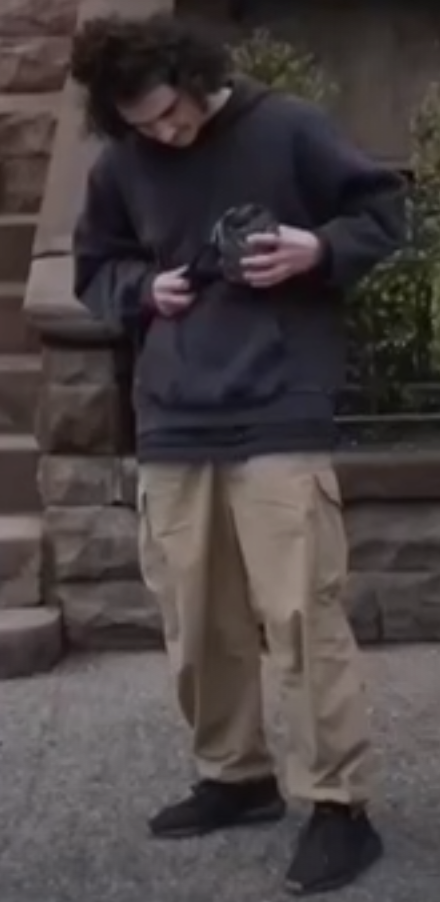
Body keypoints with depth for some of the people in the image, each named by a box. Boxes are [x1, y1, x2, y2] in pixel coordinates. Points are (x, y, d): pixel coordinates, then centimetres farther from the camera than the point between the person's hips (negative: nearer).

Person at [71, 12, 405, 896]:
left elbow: (383, 209, 5)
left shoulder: (288, 128, -2)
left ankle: (339, 804, 5)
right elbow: (94, 267, 20)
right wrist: (144, 289, -1)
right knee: (196, 621, 10)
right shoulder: (118, 166, 8)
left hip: (279, 415, -4)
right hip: (171, 425, 5)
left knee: (302, 613, -7)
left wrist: (318, 250, -13)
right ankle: (236, 775, 29)